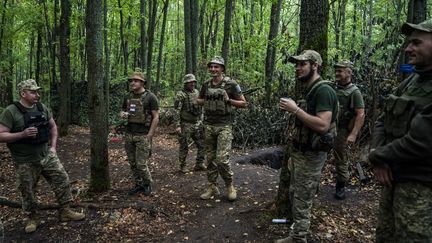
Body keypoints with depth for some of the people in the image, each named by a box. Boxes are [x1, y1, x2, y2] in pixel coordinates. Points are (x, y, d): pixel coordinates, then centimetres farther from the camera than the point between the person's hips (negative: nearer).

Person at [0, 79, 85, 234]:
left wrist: (53, 146, 6)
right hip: (25, 162, -5)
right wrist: (22, 134, -27)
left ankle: (65, 212, 19)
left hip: (47, 156, 5)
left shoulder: (42, 108, 2)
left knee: (63, 180, 5)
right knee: (28, 192, 9)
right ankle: (32, 218, 31)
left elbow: (53, 126, 14)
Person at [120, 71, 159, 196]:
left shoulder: (150, 97, -8)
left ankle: (147, 183, 19)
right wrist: (122, 114, -4)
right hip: (129, 134, 6)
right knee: (132, 163, 11)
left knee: (141, 164, -5)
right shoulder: (128, 97, 10)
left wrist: (149, 136, -12)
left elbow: (156, 117, -9)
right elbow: (123, 111, 22)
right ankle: (138, 184, 27)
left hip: (143, 135, -6)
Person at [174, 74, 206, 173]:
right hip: (185, 125, -6)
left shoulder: (197, 92, 9)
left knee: (202, 144, 6)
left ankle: (199, 164, 18)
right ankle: (182, 166, 19)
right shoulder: (180, 95, -10)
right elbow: (176, 111, -14)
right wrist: (177, 125, -19)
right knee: (184, 147, 5)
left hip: (197, 124, 6)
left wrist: (201, 121, 15)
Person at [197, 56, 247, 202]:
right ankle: (212, 187, 22)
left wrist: (228, 100, -15)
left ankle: (230, 185, 11)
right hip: (208, 125, 5)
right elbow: (200, 100, 25)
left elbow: (243, 103, -1)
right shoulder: (206, 85, 8)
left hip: (224, 126, -5)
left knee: (222, 159, -12)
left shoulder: (231, 84, -6)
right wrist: (194, 100, 2)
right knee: (210, 158, 10)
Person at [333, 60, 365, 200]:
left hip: (342, 130, -6)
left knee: (340, 159, 3)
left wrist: (353, 134, -23)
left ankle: (341, 186, 20)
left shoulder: (354, 92, -9)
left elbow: (361, 115, -15)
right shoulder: (333, 89, 9)